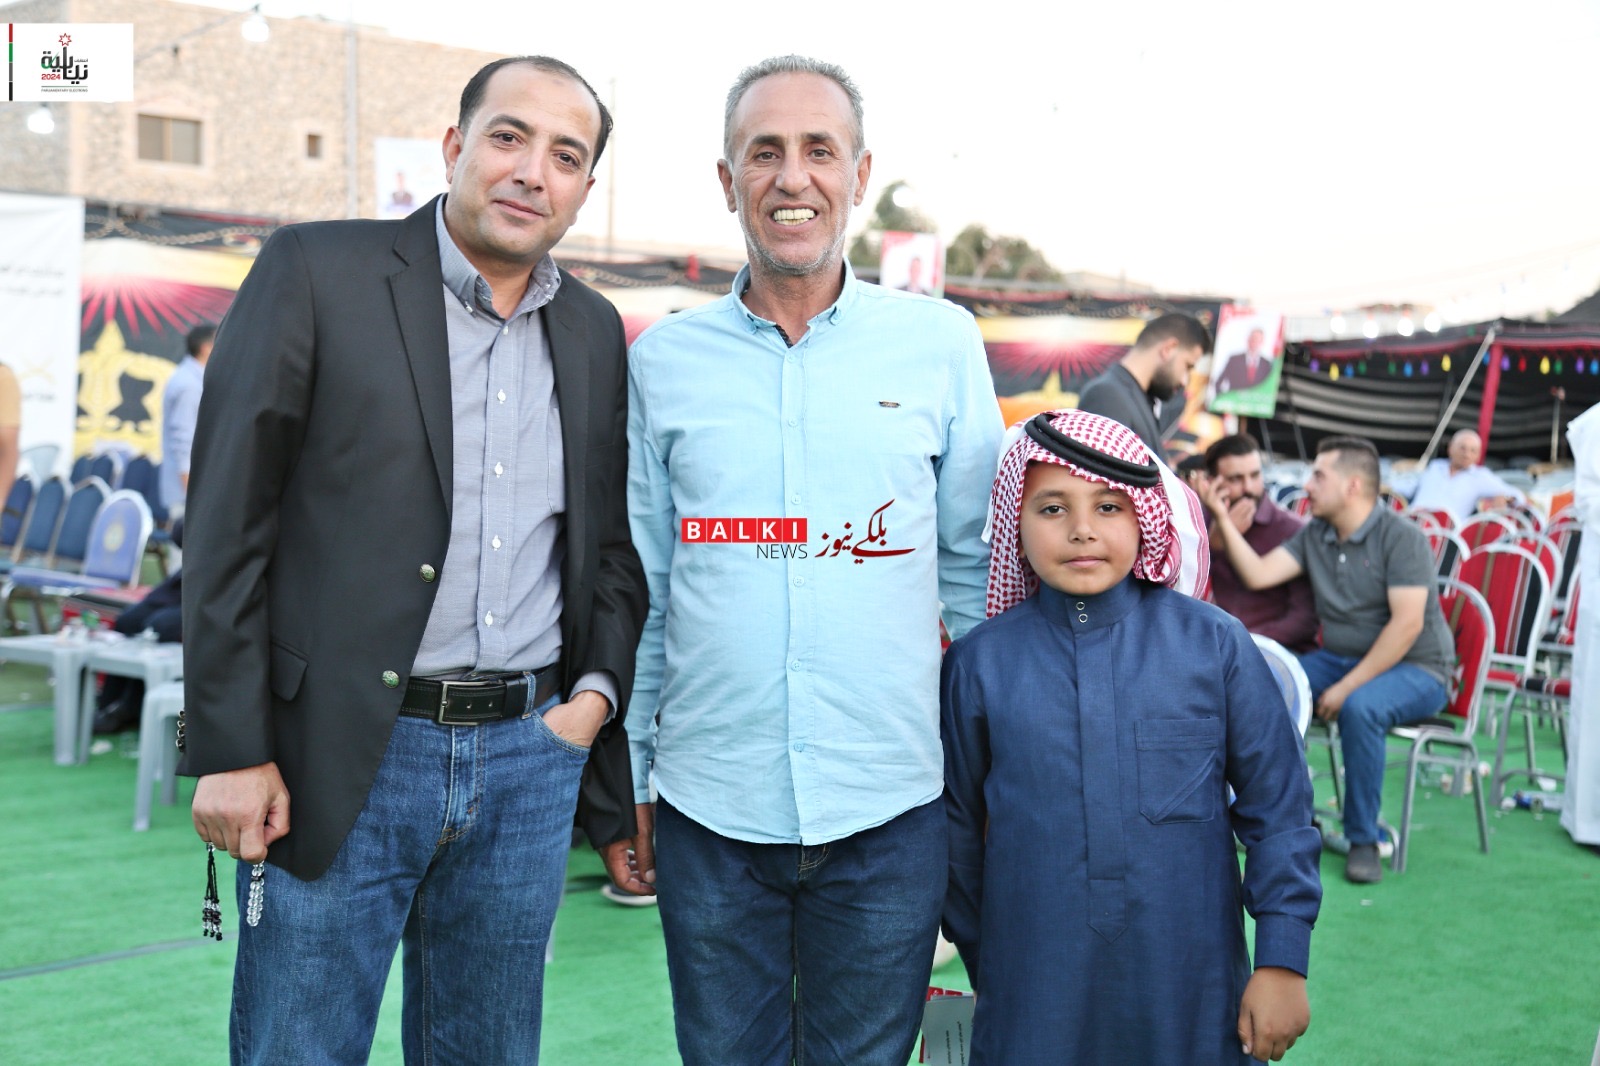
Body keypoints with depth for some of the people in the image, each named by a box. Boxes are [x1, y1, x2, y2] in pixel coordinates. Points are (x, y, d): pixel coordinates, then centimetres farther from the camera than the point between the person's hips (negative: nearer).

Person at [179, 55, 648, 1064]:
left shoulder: (595, 332, 11)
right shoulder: (316, 272, -4)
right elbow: (229, 523, -6)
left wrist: (598, 692, 3)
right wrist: (231, 750, -9)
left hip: (531, 757, 5)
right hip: (341, 756, -4)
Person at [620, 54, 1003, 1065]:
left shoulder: (940, 343, 0)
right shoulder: (662, 360, 3)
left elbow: (977, 566, 7)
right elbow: (640, 591, 8)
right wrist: (629, 781, 9)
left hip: (889, 810, -1)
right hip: (707, 807, 1)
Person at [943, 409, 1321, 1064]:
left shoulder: (1215, 645, -3)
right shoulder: (979, 663, -2)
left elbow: (1278, 810, 2)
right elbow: (960, 832, 9)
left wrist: (1282, 961, -1)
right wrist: (984, 964, 15)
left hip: (1189, 993, 0)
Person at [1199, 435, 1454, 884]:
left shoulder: (1401, 538, -13)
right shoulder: (1314, 535, 7)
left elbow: (1407, 624, -21)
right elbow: (1258, 574, -3)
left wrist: (1347, 686, -24)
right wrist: (1222, 518, -7)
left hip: (1415, 669, -6)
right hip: (1338, 658, 6)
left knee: (1359, 707, -37)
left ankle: (1363, 841, -18)